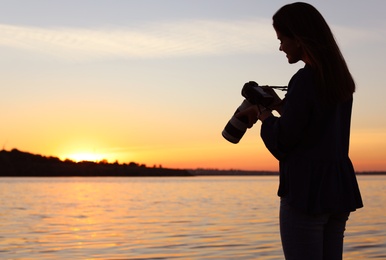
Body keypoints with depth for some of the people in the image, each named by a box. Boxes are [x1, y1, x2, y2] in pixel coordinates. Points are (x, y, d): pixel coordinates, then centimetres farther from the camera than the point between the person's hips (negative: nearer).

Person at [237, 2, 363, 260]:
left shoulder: (305, 80, -14)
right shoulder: (340, 79, 11)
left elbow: (282, 143, -11)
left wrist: (263, 114, 6)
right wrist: (280, 106, 20)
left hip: (305, 192, -8)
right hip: (338, 191, 9)